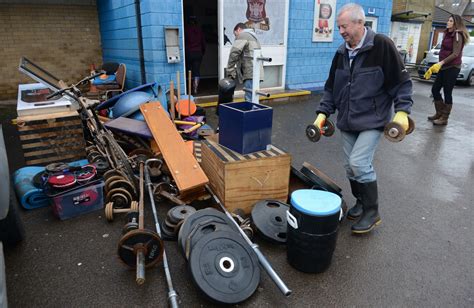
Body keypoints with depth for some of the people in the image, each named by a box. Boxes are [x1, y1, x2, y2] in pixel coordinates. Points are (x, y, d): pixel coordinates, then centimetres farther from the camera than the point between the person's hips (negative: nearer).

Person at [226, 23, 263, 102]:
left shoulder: (242, 35, 1)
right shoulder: (253, 36, 30)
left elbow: (234, 54, -10)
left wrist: (230, 71, -3)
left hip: (251, 74, -10)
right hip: (256, 73, 10)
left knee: (249, 100, -12)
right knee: (252, 99, 11)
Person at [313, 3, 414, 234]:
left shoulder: (382, 45, -11)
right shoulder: (341, 52, 7)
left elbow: (402, 81, -7)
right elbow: (331, 87, 13)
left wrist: (402, 111, -15)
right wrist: (323, 113, 5)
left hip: (372, 121, -6)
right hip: (347, 122, 6)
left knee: (359, 163, -15)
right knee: (350, 166, 9)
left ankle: (372, 212, 5)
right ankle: (361, 203, 31)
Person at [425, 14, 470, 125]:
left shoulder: (457, 35, -8)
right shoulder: (447, 34, 17)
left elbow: (456, 53, -16)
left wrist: (441, 62, -25)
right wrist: (435, 66, 17)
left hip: (452, 67, -9)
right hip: (444, 67, 9)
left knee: (447, 93, -5)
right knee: (435, 89, 10)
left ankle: (444, 118, 2)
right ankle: (439, 113, 24)